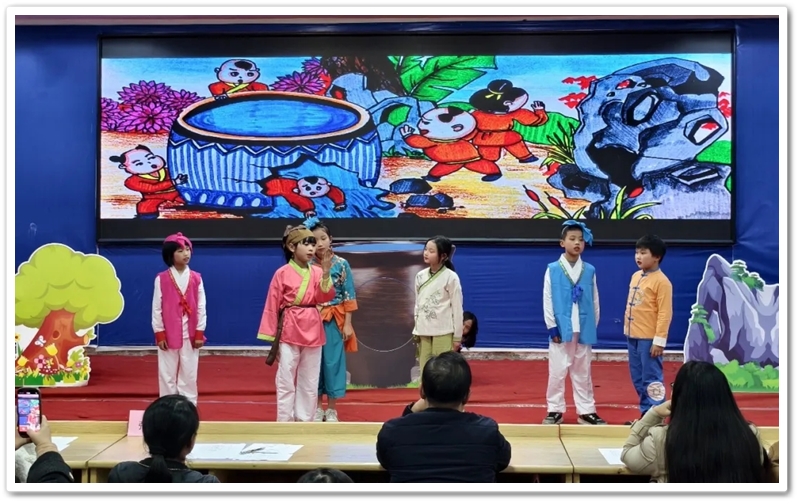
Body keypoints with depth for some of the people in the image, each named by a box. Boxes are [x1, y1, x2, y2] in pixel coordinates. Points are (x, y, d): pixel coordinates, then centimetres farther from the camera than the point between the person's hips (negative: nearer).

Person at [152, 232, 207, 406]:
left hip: (190, 335, 1)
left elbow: (201, 307, 2)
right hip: (168, 335, -1)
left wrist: (199, 333, -2)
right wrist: (159, 334, -6)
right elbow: (157, 308, -3)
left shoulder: (196, 278, 1)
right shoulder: (161, 279, -4)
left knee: (189, 376, 7)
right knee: (167, 375, 6)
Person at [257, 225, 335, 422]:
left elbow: (325, 297, -7)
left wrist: (326, 272, -20)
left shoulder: (317, 272, 6)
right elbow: (272, 306, -3)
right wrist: (272, 336, -4)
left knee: (309, 381, 10)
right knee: (286, 380, 0)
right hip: (289, 330, -4)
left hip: (312, 330, 4)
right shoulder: (282, 273, -5)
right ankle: (285, 422, 8)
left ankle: (305, 421, 20)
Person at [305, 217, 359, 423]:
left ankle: (331, 410, 13)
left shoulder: (342, 264, -3)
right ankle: (317, 407, 18)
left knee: (333, 362, 2)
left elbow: (349, 296, -2)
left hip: (334, 321, -1)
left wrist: (348, 323, -6)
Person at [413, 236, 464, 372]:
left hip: (443, 332, -5)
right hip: (424, 331, 5)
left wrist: (457, 336, -6)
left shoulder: (451, 277, -8)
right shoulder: (420, 276, 7)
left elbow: (457, 308, -6)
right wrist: (416, 330, 12)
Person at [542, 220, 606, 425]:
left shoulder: (589, 271, 3)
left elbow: (595, 301, 7)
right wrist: (552, 327, -7)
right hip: (561, 329, -2)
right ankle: (555, 410, 15)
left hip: (583, 330, 2)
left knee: (582, 372, 11)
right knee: (557, 372, 4)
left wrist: (593, 326, 6)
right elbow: (548, 300, -3)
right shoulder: (553, 270, -4)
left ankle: (586, 411, 19)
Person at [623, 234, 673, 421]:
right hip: (633, 336, 9)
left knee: (651, 379, -4)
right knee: (638, 379, 14)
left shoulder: (661, 281, -13)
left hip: (649, 339, -9)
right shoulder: (635, 276, 12)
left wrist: (659, 341, -18)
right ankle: (646, 414, 24)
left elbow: (665, 313, -16)